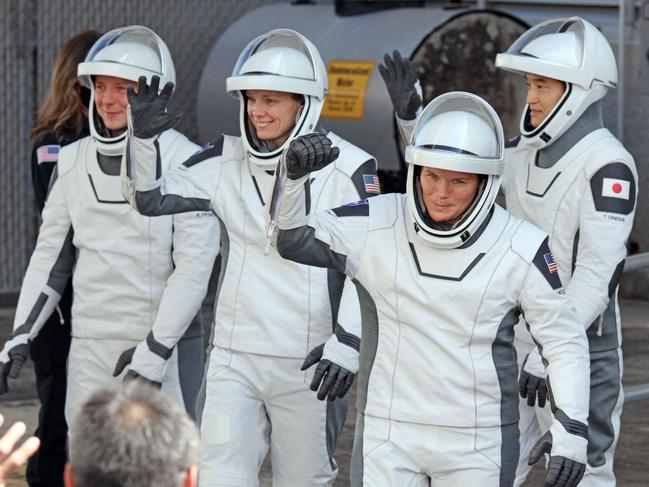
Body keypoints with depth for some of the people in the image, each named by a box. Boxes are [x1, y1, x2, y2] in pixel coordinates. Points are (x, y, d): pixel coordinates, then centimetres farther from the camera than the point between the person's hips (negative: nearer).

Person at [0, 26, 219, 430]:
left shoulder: (184, 162, -8)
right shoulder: (74, 162, 10)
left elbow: (194, 265, -12)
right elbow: (51, 254, 15)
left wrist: (157, 348, -16)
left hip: (165, 346, -5)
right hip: (90, 347, 5)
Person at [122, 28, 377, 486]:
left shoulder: (347, 170, -7)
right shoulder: (228, 161, 4)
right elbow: (151, 199, 4)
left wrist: (347, 342, -15)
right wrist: (141, 139, -13)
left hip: (309, 366, -3)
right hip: (234, 360, 3)